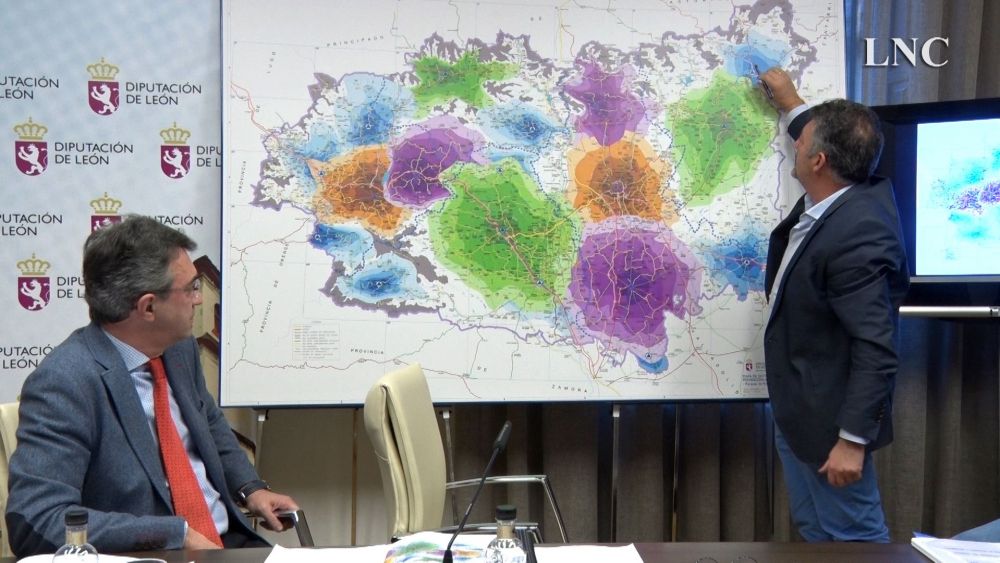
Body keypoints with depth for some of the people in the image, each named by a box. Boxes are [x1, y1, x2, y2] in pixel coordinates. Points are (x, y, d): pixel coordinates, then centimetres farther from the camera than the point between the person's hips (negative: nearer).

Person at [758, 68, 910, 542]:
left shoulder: (855, 235, -30)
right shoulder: (844, 195, -2)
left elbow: (877, 348, -29)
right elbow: (830, 145, 25)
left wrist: (853, 439, -27)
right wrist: (790, 103, 36)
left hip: (830, 415, -10)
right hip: (797, 406, 10)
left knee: (853, 537, 3)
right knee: (814, 530, 20)